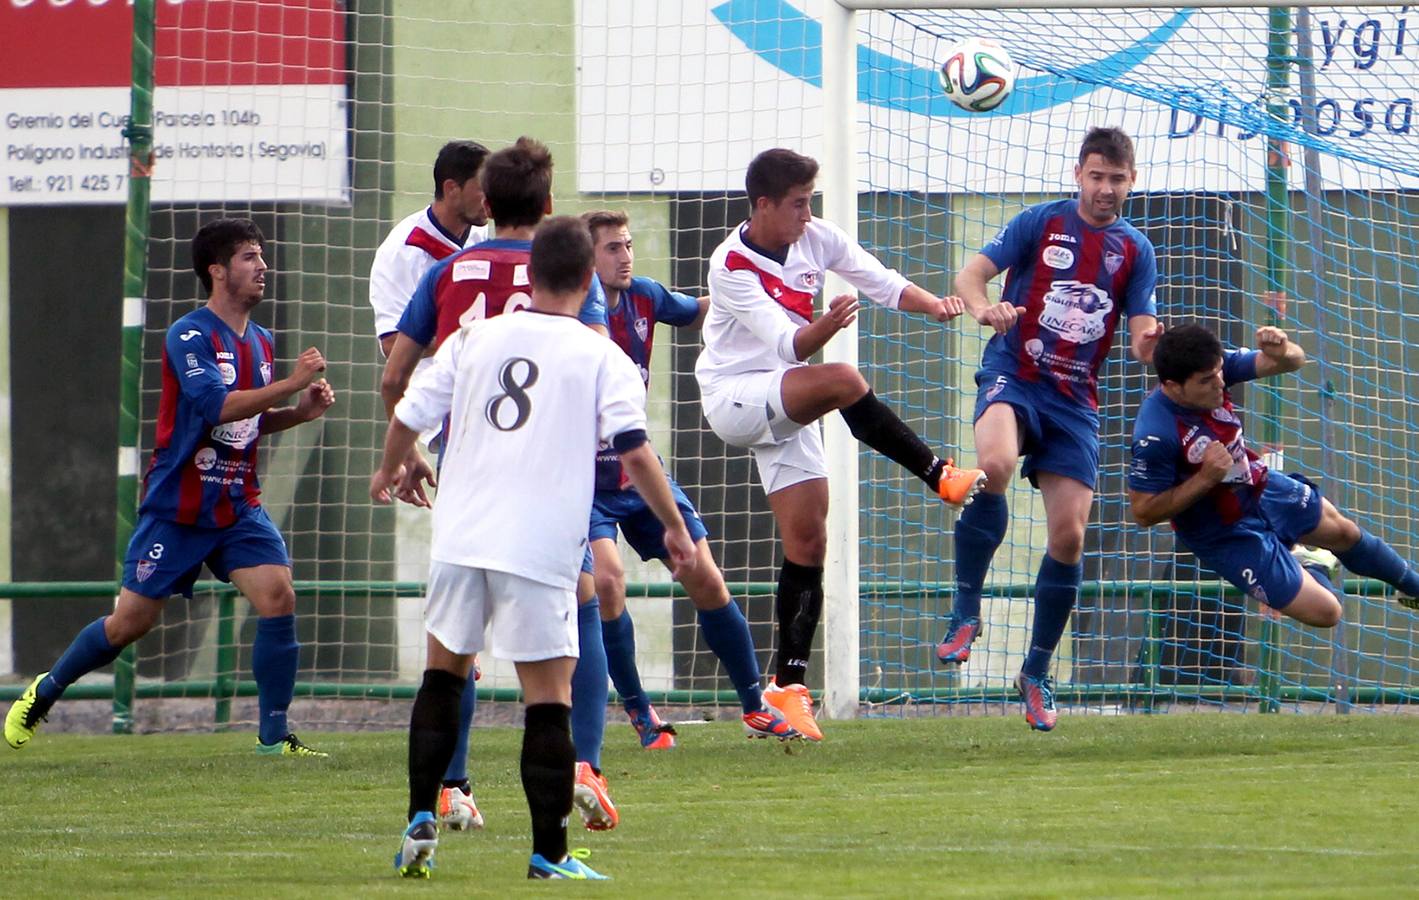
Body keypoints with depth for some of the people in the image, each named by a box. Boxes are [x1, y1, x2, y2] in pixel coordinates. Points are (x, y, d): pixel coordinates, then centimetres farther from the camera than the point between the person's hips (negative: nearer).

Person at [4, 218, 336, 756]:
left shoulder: (259, 343, 9)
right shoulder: (189, 337, -15)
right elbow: (218, 406, -28)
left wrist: (300, 412, 4)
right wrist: (292, 383, -29)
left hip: (238, 505, 5)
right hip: (177, 505, -5)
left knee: (278, 596, -15)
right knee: (131, 622, 1)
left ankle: (273, 734, -8)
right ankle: (44, 691, 26)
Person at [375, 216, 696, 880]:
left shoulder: (474, 339, 9)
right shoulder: (601, 358, -1)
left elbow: (408, 415, 15)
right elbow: (634, 452, -9)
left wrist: (390, 471, 35)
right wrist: (675, 527, 2)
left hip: (461, 538, 3)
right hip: (541, 547, -3)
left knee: (444, 670, 20)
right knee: (549, 697, 0)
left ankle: (420, 822, 14)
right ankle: (549, 853, -3)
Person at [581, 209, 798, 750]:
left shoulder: (643, 297, -1)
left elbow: (701, 313, 21)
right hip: (583, 478, -6)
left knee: (706, 581, 1)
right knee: (606, 579, -25)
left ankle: (755, 706, 14)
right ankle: (639, 713, -8)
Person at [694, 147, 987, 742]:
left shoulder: (817, 240, -1)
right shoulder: (732, 266, -19)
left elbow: (885, 285, 4)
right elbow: (789, 345, -27)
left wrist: (934, 305, -16)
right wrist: (826, 326, -47)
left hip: (787, 411, 6)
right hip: (731, 398, -6)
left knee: (808, 544, -2)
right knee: (843, 381, -32)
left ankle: (788, 684, 2)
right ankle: (938, 475, -21)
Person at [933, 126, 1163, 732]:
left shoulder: (1135, 251, 9)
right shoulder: (1042, 223, 3)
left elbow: (1141, 339, 4)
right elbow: (971, 273, -3)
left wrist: (1150, 341, -21)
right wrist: (983, 307, -27)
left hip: (1075, 400, 3)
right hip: (1012, 375, -3)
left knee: (1068, 536, -3)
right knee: (994, 463, -36)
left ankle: (1037, 672, 16)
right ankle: (965, 611, -21)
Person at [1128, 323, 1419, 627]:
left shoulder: (1212, 368, -21)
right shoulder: (1157, 436, -37)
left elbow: (1295, 361, -13)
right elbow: (1143, 512, -27)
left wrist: (1283, 353, -38)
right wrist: (1206, 478, -35)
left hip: (1261, 488, 6)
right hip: (1226, 537, -6)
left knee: (1344, 532, 26)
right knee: (1324, 611, -3)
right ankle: (1311, 572, 34)